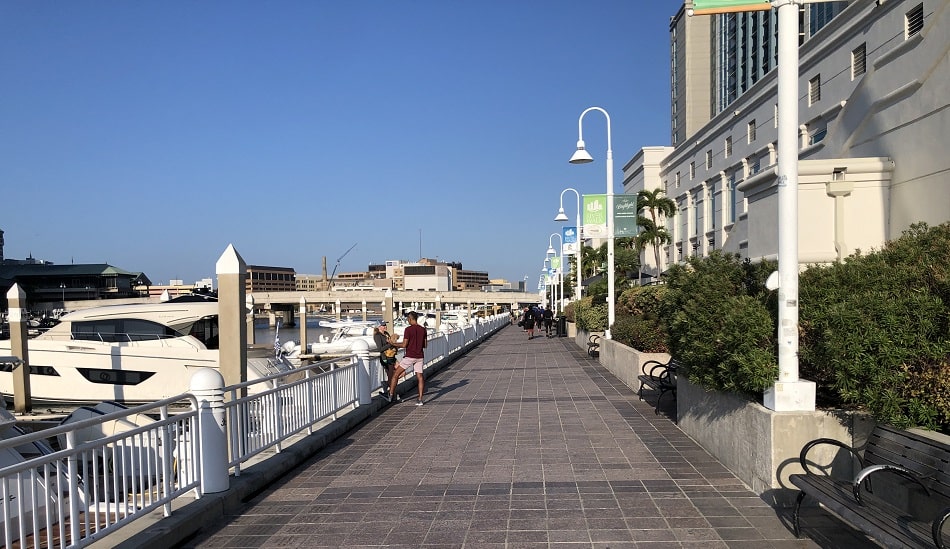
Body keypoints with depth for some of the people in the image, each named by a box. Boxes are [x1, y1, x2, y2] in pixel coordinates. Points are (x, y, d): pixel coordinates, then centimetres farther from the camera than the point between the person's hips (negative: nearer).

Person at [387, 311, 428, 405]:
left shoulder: (408, 329, -12)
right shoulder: (423, 330, 6)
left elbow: (404, 345, -13)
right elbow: (425, 345, 10)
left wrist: (392, 344, 1)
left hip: (409, 357, -5)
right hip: (420, 357, 5)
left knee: (396, 374, 6)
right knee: (419, 377, 6)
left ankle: (391, 395, 8)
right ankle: (420, 399, 1)